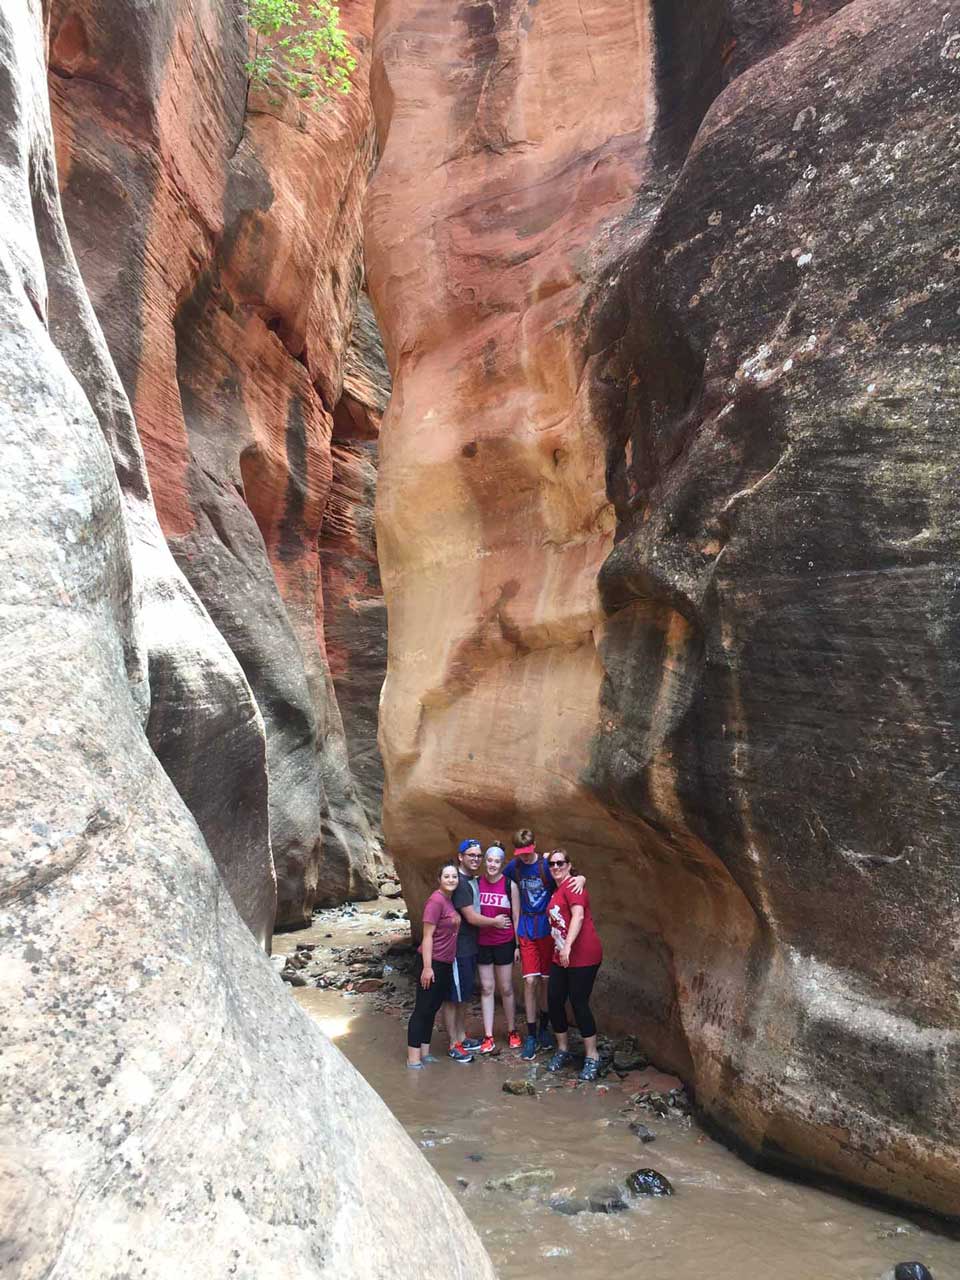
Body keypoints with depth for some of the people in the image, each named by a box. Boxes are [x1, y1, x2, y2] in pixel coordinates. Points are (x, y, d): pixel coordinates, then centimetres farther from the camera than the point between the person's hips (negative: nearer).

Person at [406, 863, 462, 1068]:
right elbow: (427, 936, -19)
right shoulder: (436, 900, -19)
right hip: (432, 962, -8)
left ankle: (425, 1052, 24)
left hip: (446, 963, 8)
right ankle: (413, 1057, 5)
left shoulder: (450, 900, 7)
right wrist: (427, 967, -21)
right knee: (423, 1009, -1)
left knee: (433, 1008, 15)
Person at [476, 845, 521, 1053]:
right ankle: (488, 1037, 13)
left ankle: (512, 1032, 23)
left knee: (506, 989, 7)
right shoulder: (477, 883, -2)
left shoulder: (509, 884, -7)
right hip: (482, 943, 2)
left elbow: (516, 915, -3)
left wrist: (518, 944, -3)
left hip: (504, 942, -2)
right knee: (486, 988, 6)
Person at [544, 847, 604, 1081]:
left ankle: (592, 1057, 10)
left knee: (579, 1003, -4)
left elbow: (578, 915, -23)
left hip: (582, 956, -8)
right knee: (554, 1001, 8)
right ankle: (562, 1050, 25)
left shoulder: (572, 885, -11)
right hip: (560, 957, 8)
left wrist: (568, 945, -30)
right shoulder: (556, 891, 16)